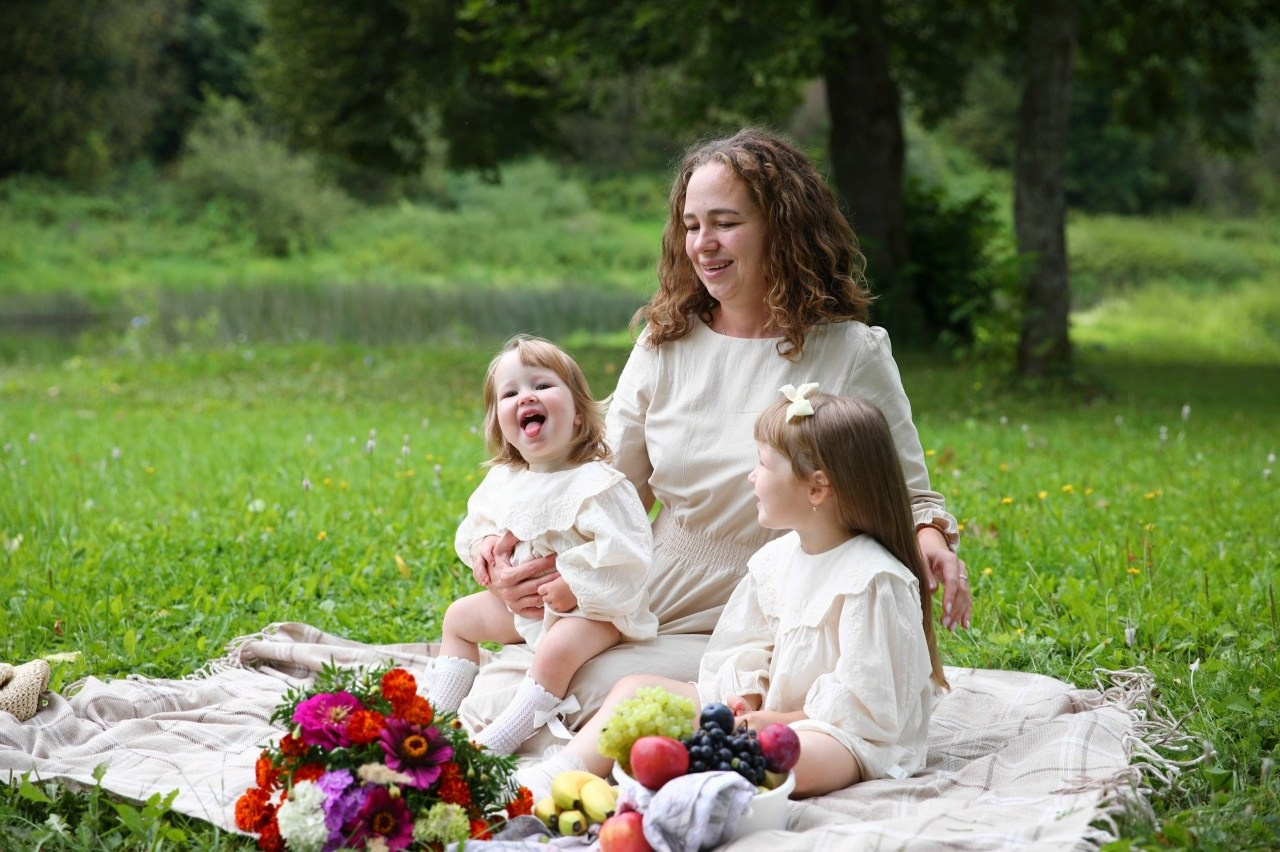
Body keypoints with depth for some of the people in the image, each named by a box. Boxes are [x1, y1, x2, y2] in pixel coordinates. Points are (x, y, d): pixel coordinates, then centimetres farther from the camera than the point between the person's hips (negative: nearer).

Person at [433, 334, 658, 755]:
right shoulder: (502, 480, 1)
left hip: (591, 608, -8)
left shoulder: (596, 484, -23)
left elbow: (625, 552, -28)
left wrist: (574, 586, -27)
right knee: (459, 616, 15)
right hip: (523, 602, 9)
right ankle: (436, 712, 17)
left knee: (556, 651, -35)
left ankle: (496, 743, -33)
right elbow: (477, 523, 17)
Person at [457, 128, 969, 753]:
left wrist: (931, 540, -21)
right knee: (488, 701, -13)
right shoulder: (665, 344, 7)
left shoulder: (851, 354, -4)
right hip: (640, 618, 4)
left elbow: (909, 496, 4)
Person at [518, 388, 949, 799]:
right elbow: (747, 644, 13)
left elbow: (865, 702, -19)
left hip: (850, 734, -8)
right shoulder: (774, 559, 10)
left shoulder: (873, 581, -16)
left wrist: (779, 720, -18)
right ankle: (559, 776, -18)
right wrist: (746, 700, -7)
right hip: (761, 713, 8)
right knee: (636, 688, 1)